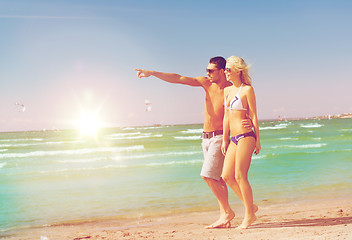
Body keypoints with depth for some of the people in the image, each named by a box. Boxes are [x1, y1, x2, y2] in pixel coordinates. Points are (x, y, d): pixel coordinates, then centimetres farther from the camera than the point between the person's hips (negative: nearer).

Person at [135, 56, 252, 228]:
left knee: (207, 175, -15)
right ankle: (225, 218, 13)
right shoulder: (206, 83, 3)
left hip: (219, 137, -7)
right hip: (206, 137, 7)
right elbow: (178, 79, 0)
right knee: (216, 179, 7)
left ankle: (227, 211, -2)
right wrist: (152, 73, -3)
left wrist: (249, 123, -35)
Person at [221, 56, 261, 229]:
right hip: (233, 138, 8)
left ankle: (249, 215, 7)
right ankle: (250, 206, 18)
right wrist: (224, 139, 14)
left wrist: (257, 140, -7)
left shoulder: (247, 89, -6)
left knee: (240, 176, -7)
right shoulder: (227, 90, 14)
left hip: (245, 136, -8)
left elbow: (253, 116, -6)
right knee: (227, 176, 4)